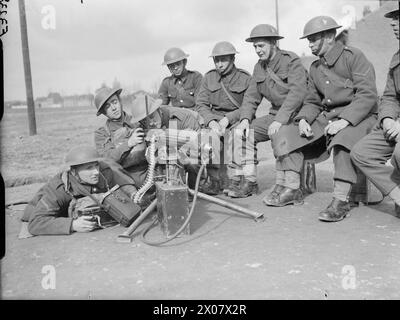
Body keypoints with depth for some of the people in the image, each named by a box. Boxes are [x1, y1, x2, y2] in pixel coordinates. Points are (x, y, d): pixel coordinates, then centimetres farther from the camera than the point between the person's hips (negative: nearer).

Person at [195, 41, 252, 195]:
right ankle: (215, 180, -22)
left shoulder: (245, 78, 0)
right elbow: (200, 104, 2)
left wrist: (228, 119, -19)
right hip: (214, 118, 2)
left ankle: (232, 180, -22)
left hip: (237, 120, -2)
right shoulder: (209, 77, 9)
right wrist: (211, 121, -18)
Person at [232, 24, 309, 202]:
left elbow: (298, 92, -24)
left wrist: (279, 120, -33)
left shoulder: (291, 61, -11)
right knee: (242, 132, -6)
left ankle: (290, 187, -32)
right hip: (276, 114, 8)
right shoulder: (259, 67, 11)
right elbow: (251, 96, 10)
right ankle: (249, 181, -1)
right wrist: (245, 119, -9)